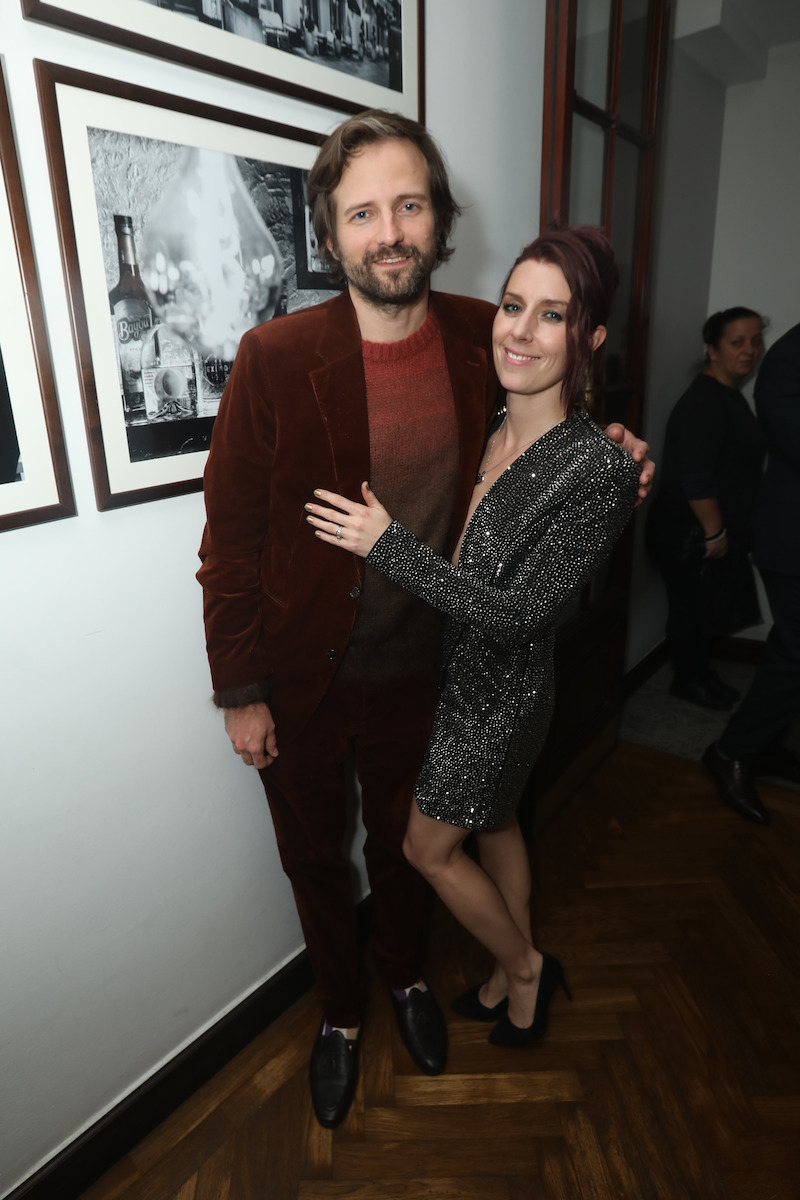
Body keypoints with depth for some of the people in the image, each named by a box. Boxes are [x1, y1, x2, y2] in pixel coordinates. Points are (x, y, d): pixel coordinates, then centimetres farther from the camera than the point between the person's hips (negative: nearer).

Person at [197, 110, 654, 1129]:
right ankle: (341, 1008, 51)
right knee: (314, 854, 20)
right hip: (299, 677, -2)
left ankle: (406, 973, 57)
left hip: (418, 664, 2)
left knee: (403, 841, 25)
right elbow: (231, 538, -13)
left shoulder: (483, 337, -8)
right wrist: (240, 692, -9)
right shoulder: (274, 358, -19)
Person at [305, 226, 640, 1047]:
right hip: (459, 672, 7)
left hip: (501, 693, -7)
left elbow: (519, 610, -26)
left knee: (429, 847, 10)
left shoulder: (598, 469, -25)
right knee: (495, 826, 23)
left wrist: (386, 545, -25)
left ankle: (524, 969, 38)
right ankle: (517, 978, 49)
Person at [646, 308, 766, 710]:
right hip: (690, 531, -10)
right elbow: (695, 478, -26)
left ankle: (701, 670, 34)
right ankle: (687, 680, 21)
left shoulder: (728, 395, 12)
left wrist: (722, 530, 21)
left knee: (704, 606, 19)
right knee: (690, 605, 5)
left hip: (713, 530, 10)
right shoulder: (704, 402, -20)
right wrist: (714, 532, -21)